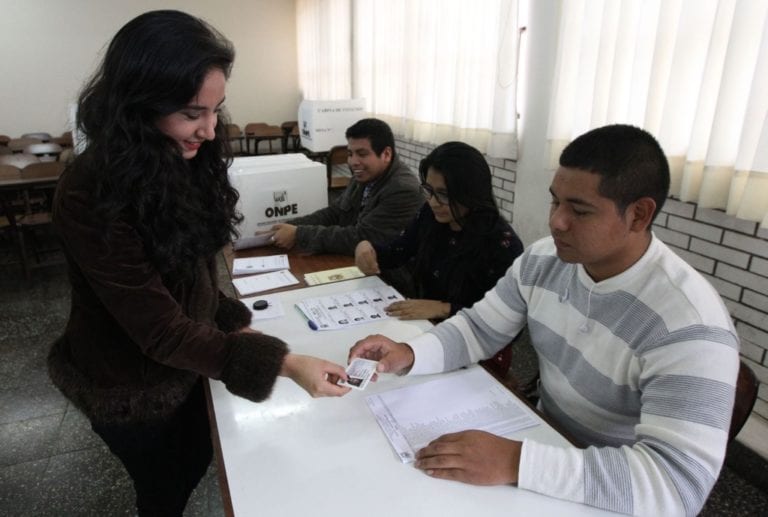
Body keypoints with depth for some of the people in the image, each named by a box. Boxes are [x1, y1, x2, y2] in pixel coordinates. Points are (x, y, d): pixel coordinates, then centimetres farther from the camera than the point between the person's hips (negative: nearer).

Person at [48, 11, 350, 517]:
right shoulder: (89, 195, -31)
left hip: (185, 363, 6)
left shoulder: (183, 162, -8)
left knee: (197, 461, 28)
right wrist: (282, 363, -38)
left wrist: (235, 321, -4)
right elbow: (160, 329, -32)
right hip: (129, 384, -6)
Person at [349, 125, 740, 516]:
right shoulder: (542, 260, -9)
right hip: (544, 436, 5)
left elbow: (679, 482, -32)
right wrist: (410, 354, -20)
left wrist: (516, 461, -40)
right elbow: (480, 328, -1)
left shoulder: (690, 326, -27)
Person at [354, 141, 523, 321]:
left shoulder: (502, 244, -19)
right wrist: (367, 248, -12)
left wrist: (442, 309, -28)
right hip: (420, 323, 6)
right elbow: (395, 253, 9)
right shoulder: (430, 214, -2)